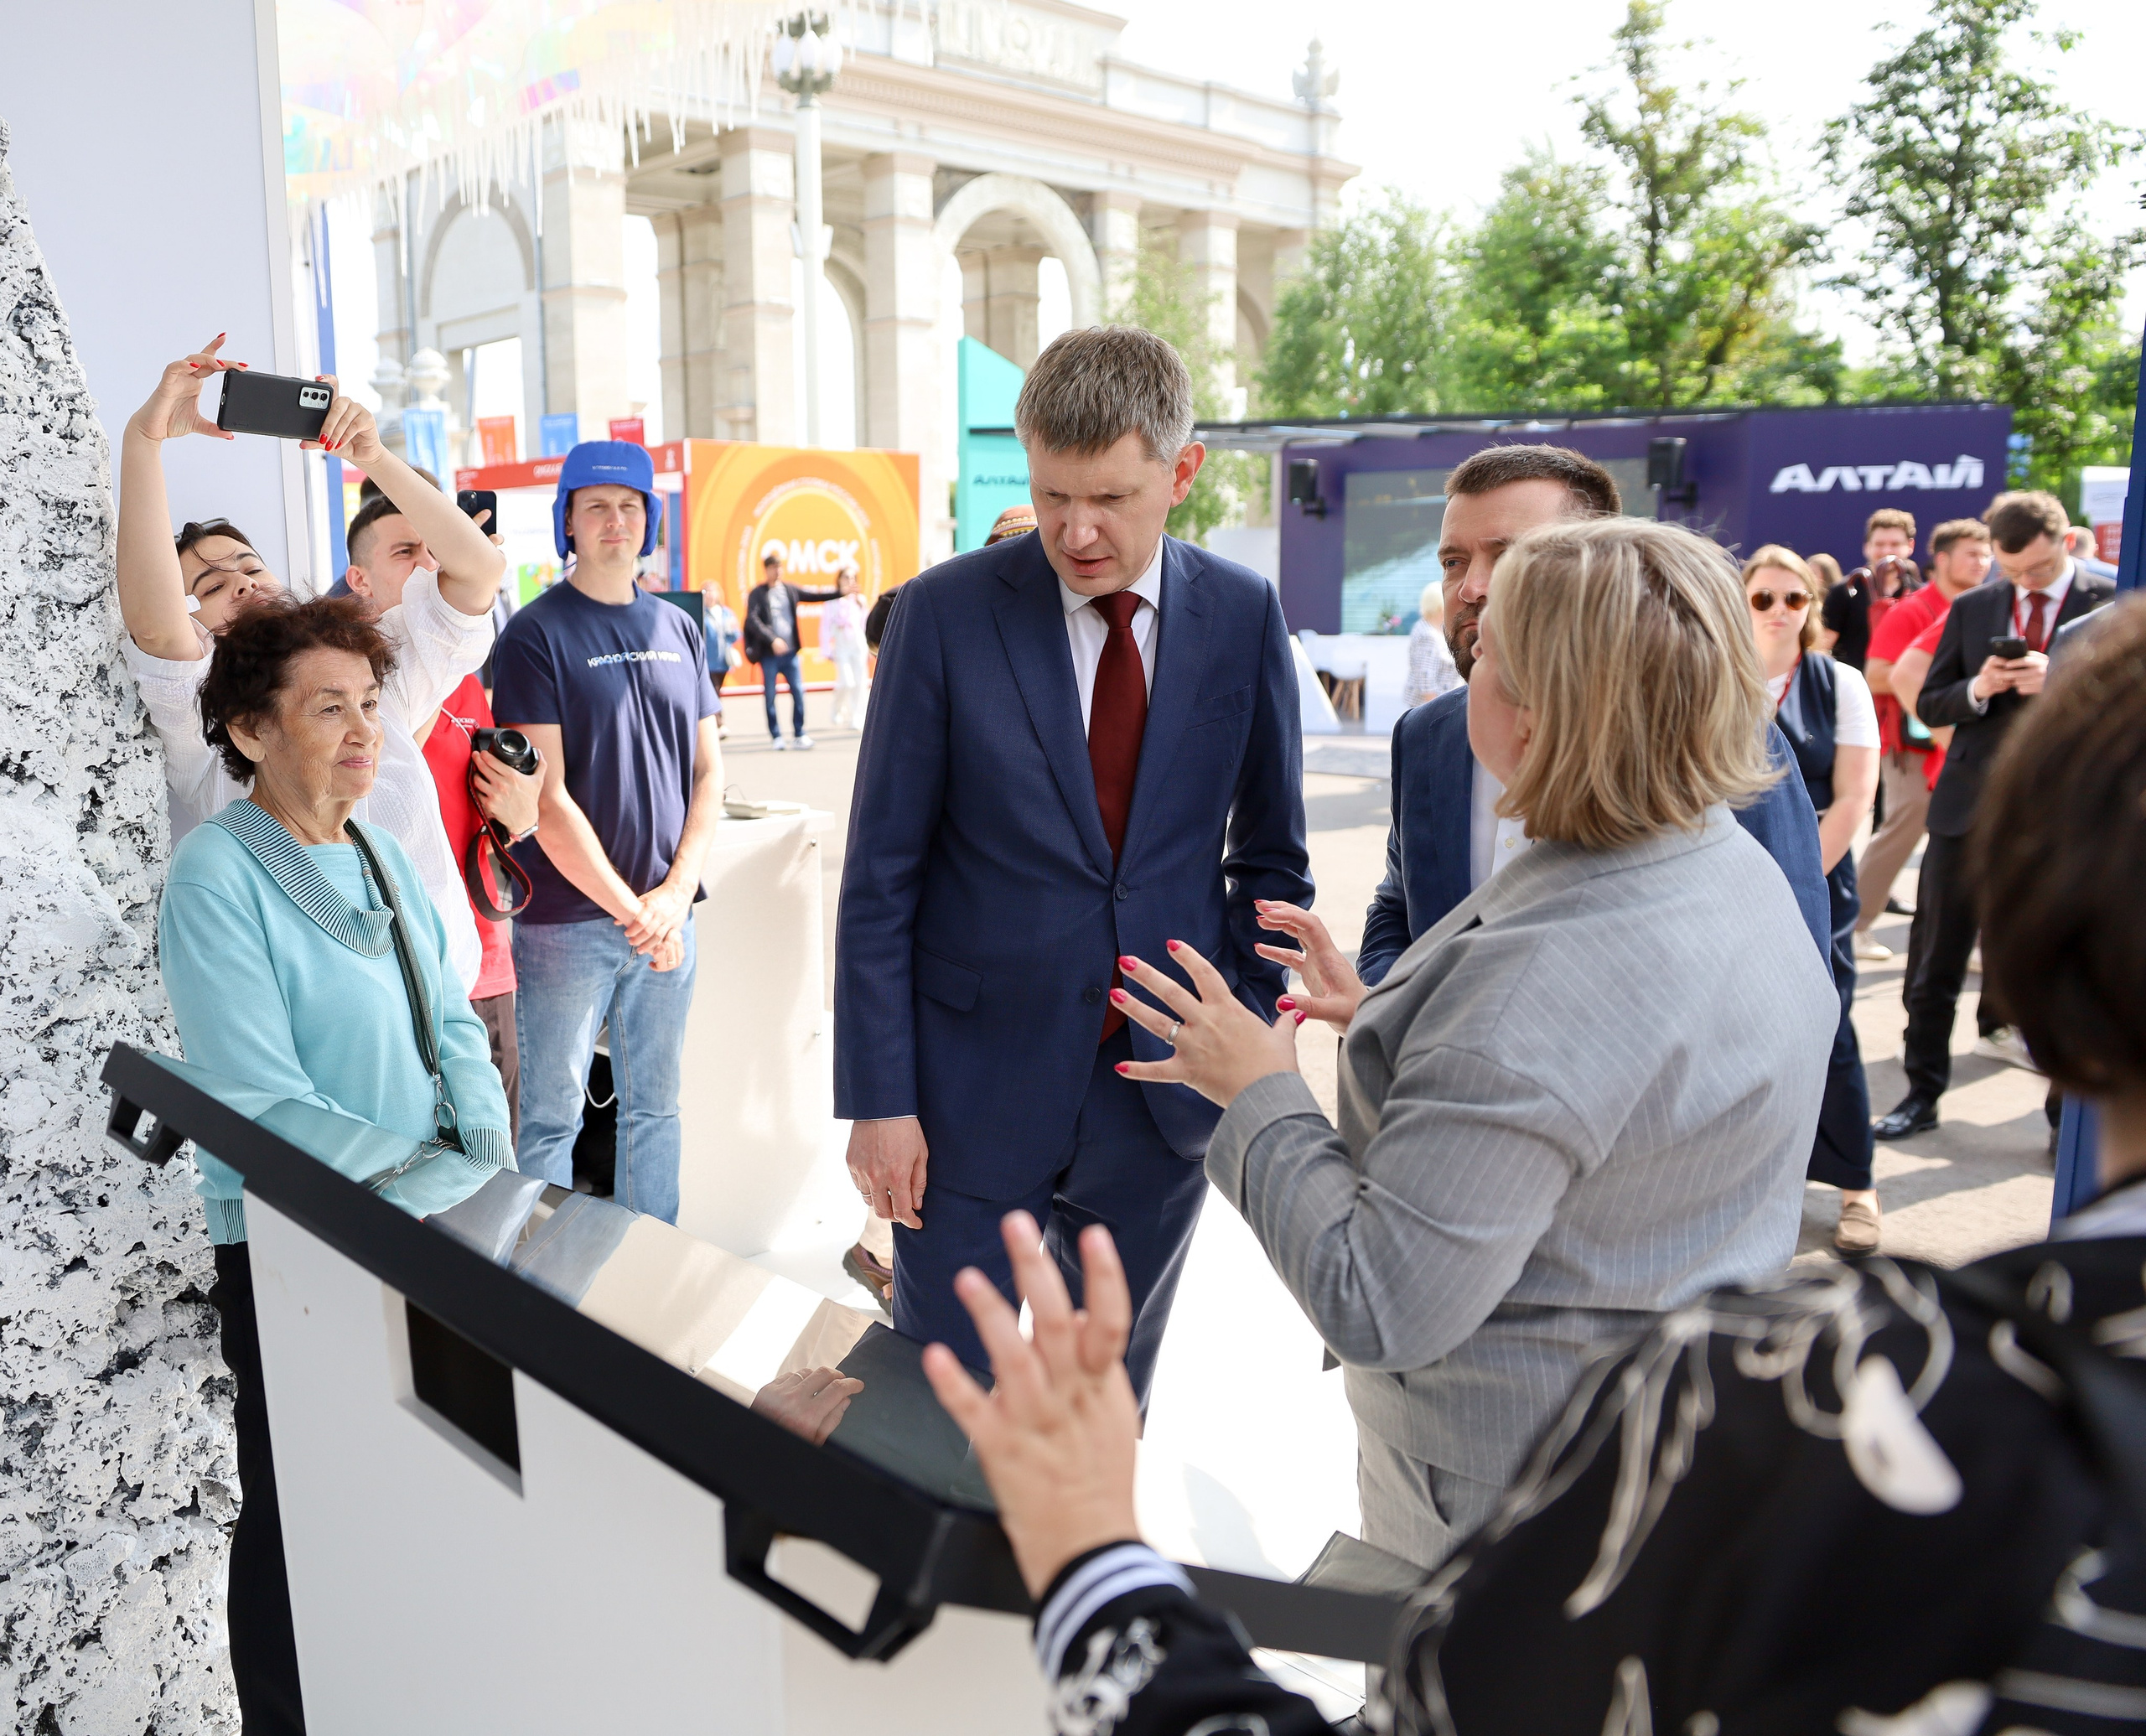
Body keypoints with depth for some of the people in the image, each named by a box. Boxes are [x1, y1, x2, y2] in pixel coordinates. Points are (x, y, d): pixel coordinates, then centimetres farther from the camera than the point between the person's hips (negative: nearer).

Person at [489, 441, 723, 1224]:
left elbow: (708, 771, 9)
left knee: (654, 1108, 15)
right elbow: (546, 798, -11)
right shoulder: (536, 634, -5)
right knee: (551, 1117, 3)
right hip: (568, 920, -5)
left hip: (666, 913, 5)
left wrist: (676, 893, -4)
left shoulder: (677, 629, 10)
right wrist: (629, 908, -12)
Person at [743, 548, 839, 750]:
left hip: (790, 651, 4)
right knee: (770, 696, 1)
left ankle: (799, 735, 8)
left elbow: (814, 595, 15)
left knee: (798, 692, 0)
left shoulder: (790, 590, 9)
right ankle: (776, 737, 10)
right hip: (769, 653, -4)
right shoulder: (758, 594, -4)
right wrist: (772, 640, -22)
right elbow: (752, 620, -13)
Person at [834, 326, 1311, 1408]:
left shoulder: (1243, 617, -2)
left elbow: (1271, 858, 7)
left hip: (1163, 1098, 2)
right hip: (976, 1089, -2)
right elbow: (880, 881, -6)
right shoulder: (947, 612, -9)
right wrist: (878, 1099, -9)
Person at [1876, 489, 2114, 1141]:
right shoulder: (1972, 608, 8)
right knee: (1934, 962, 7)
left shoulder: (2110, 604, -1)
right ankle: (1922, 1093, 22)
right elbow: (1928, 705, 10)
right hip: (1969, 807, 3)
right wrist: (1977, 690, -10)